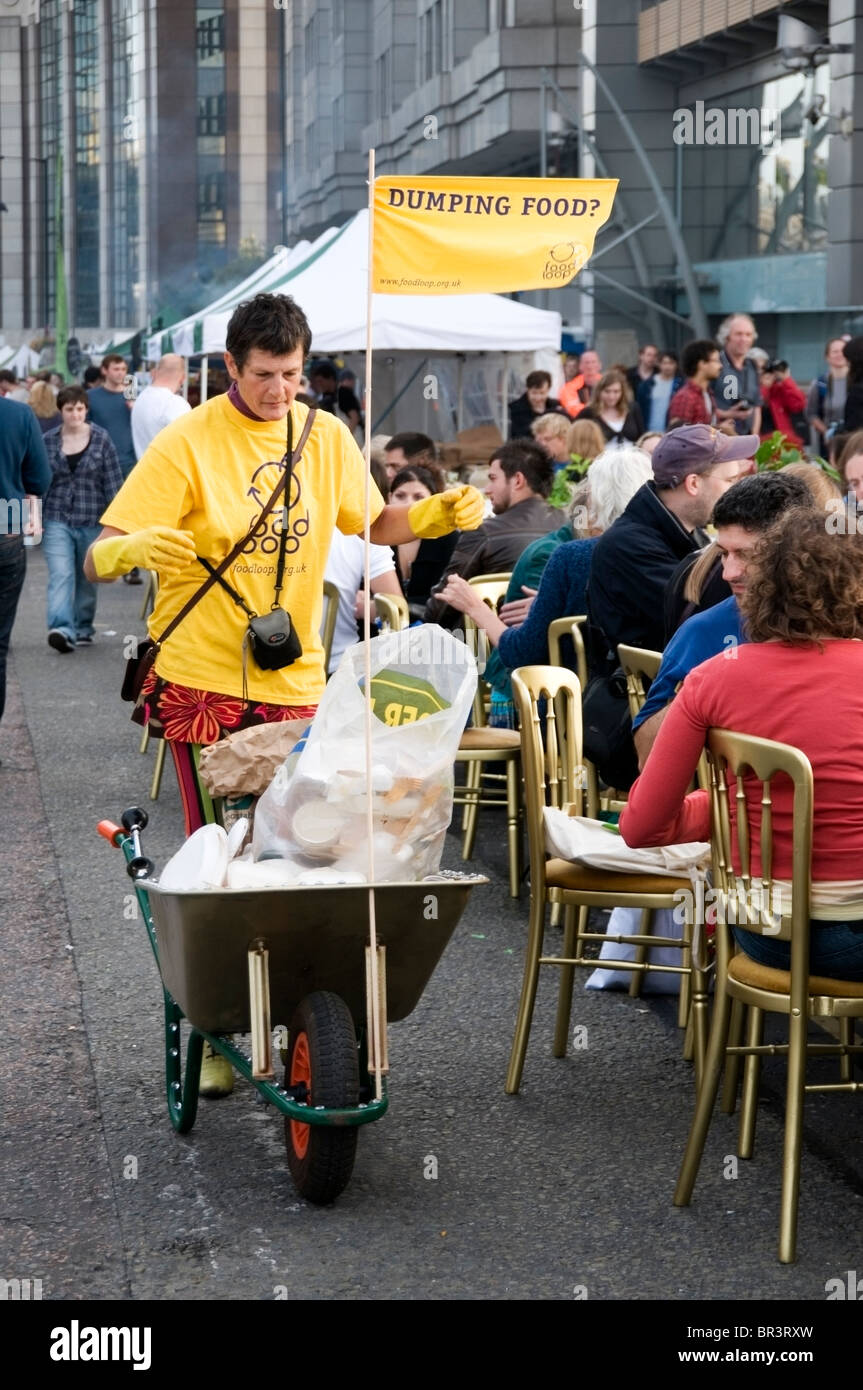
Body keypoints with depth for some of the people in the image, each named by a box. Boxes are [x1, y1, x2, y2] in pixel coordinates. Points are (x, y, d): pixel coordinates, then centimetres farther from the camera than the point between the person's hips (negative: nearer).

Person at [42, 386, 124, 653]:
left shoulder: (101, 439, -1)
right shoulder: (48, 441, 3)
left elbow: (113, 482, -1)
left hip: (92, 521, 0)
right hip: (57, 520, 0)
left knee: (87, 578, 11)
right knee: (60, 575, -15)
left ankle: (83, 628, 26)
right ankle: (62, 629, -26)